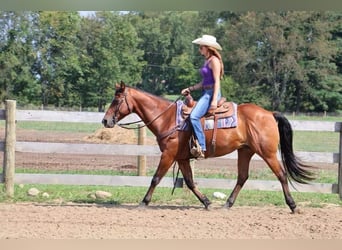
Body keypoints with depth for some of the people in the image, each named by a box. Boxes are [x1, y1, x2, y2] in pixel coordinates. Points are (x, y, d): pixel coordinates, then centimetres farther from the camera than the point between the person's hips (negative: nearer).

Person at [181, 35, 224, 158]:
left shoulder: (214, 60, -9)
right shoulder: (207, 61, 19)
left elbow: (217, 81, -16)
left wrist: (214, 100, -24)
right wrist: (189, 89, 13)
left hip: (212, 93, -11)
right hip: (205, 93, 11)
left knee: (194, 116, -27)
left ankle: (201, 147, -28)